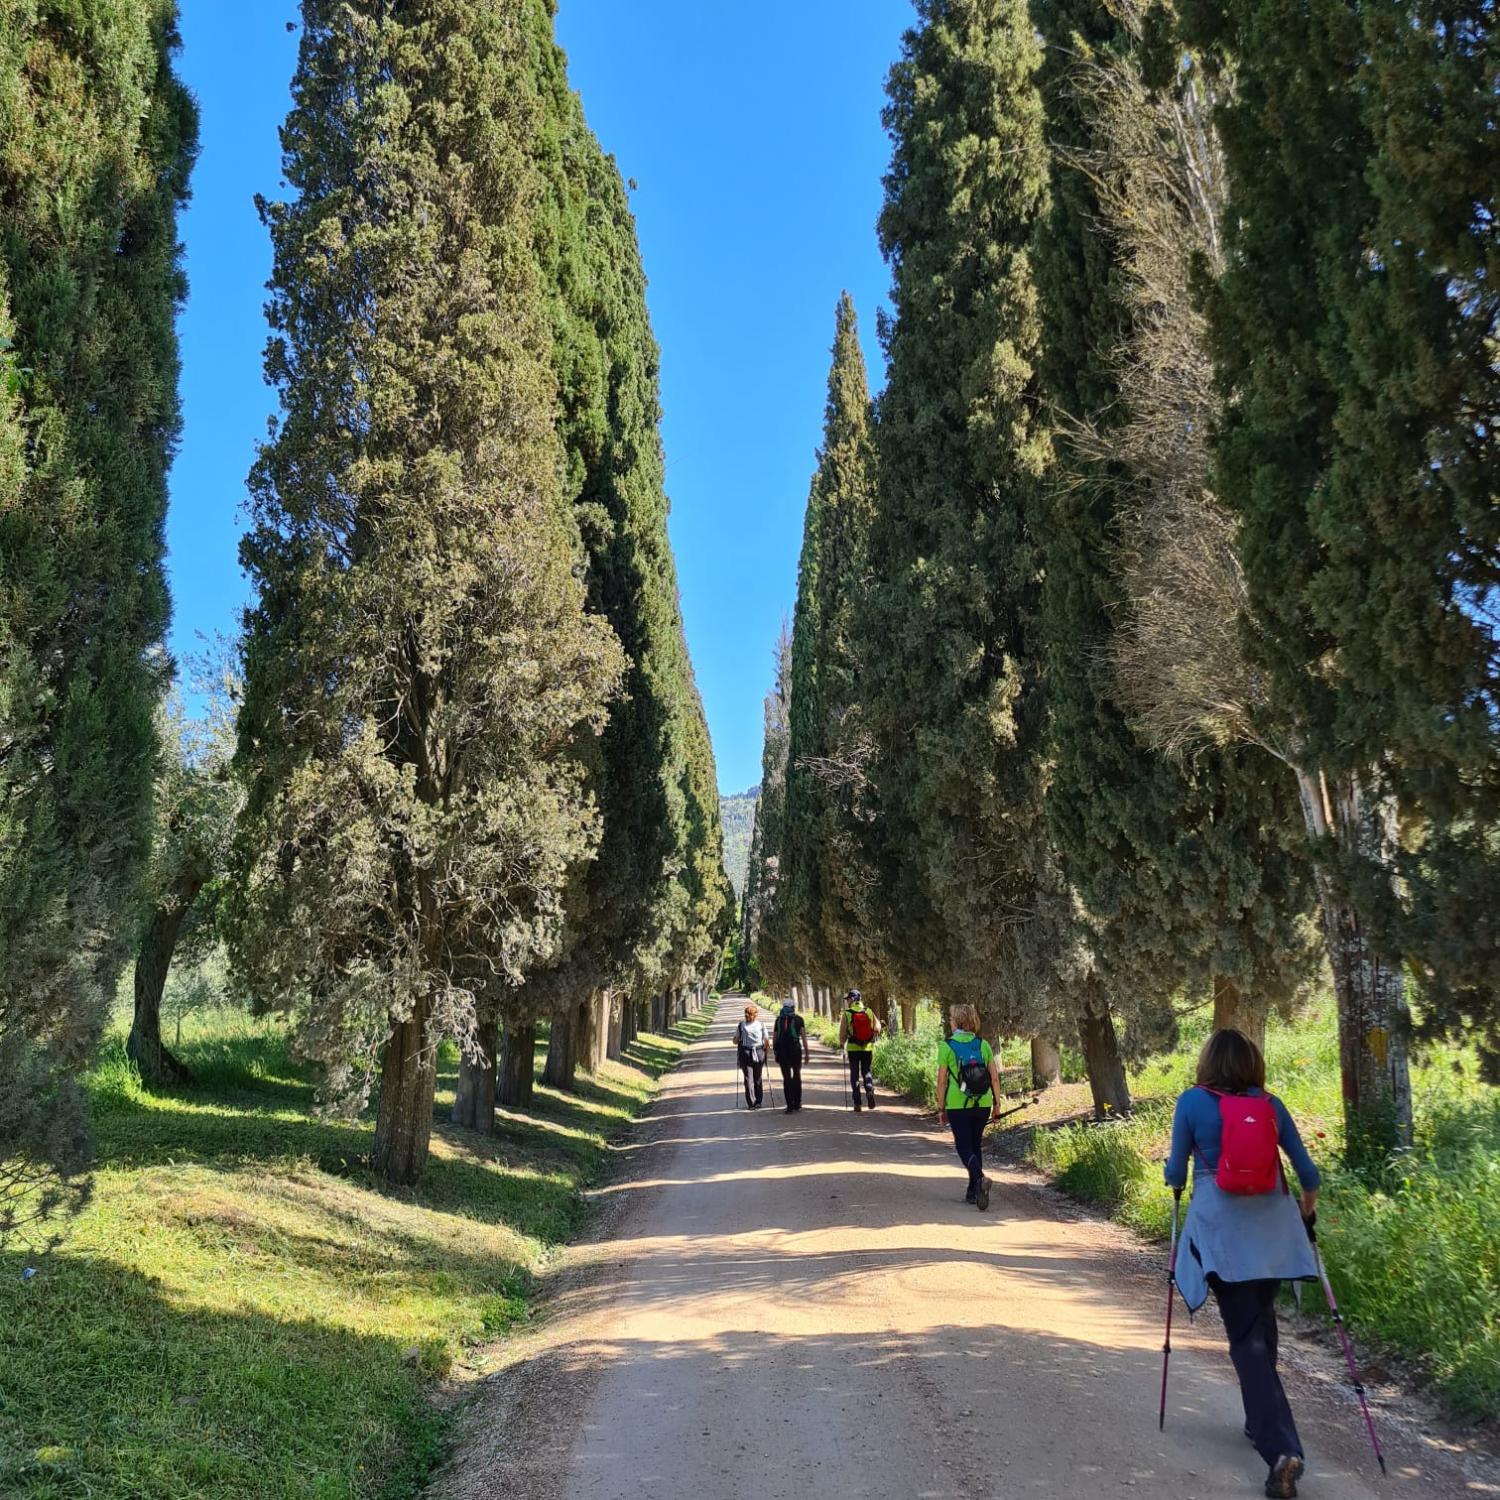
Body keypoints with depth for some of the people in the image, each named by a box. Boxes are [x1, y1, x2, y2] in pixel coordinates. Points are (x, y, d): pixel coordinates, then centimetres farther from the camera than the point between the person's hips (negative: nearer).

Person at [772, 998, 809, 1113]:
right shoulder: (798, 1019, 3)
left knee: (786, 1079, 4)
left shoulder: (778, 1019, 8)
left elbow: (774, 1038, 9)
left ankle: (790, 1106, 2)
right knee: (797, 1076, 15)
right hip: (796, 1051, 0)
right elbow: (804, 1038, -1)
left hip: (782, 1052, 1)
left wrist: (776, 1053, 17)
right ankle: (797, 1104, 18)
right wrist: (806, 1054, 1)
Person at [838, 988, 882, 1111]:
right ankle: (870, 1089, -12)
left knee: (854, 1073, 8)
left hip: (853, 1047, -2)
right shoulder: (869, 1011, -1)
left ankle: (857, 1103, 5)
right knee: (866, 1070, 17)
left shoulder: (847, 1014, -8)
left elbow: (842, 1032, -6)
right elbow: (877, 1028, 0)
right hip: (868, 1047, 2)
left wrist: (842, 1045, 11)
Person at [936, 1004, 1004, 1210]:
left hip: (957, 1105, -4)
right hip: (982, 1104, 4)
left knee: (964, 1147, 4)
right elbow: (995, 1078, 1)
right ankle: (973, 1192, 23)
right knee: (976, 1145, 18)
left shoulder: (947, 1046, -7)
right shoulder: (983, 1044, 2)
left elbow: (942, 1081, -6)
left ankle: (980, 1178, -23)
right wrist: (997, 1103, 11)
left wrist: (941, 1109, 2)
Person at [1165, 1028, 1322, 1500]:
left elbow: (1176, 1172, 0)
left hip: (1222, 1231, -3)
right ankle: (1262, 1421, 34)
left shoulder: (1193, 1102, -4)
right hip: (1271, 1228, 4)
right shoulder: (1270, 1105, 3)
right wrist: (1308, 1211, 26)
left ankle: (1281, 1448, -14)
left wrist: (1176, 1184, 23)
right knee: (1261, 1324, 21)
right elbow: (1306, 1171, 7)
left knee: (1245, 1336, -1)